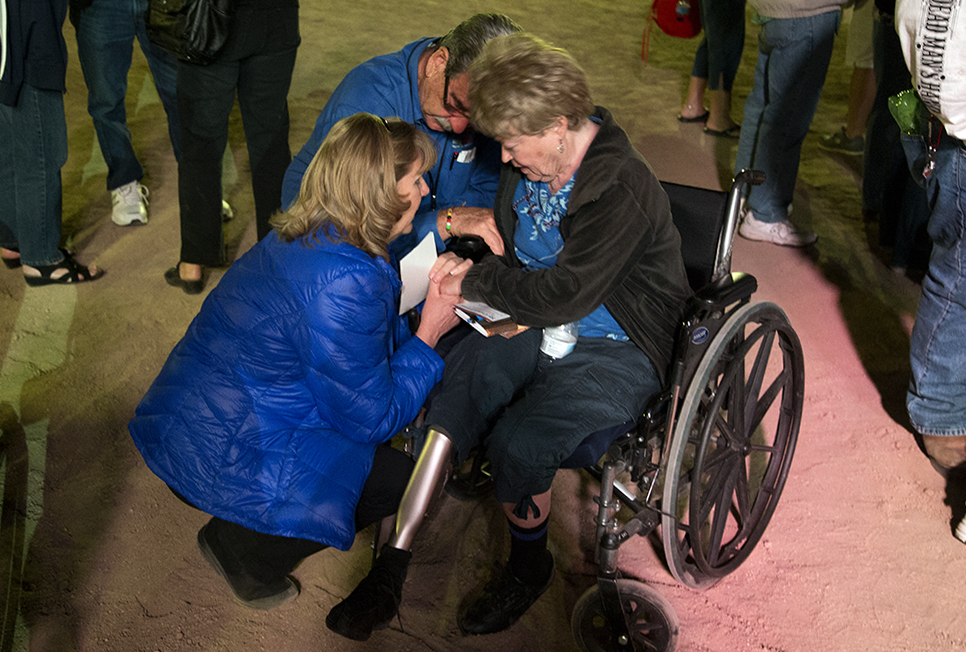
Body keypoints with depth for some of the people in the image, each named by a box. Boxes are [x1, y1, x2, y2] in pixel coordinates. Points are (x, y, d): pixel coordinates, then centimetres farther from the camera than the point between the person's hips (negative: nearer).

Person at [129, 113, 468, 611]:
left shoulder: (307, 236, 3)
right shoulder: (344, 284, -28)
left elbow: (381, 337, 18)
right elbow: (372, 419, -18)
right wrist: (429, 334, -9)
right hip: (218, 458, -10)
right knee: (402, 477, -3)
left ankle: (233, 540, 17)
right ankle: (243, 548, 8)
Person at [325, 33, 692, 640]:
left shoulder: (621, 188, -22)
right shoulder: (528, 167, 3)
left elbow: (563, 295, -25)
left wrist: (472, 283, -13)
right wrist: (467, 273, -3)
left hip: (614, 352, -7)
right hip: (532, 325, 7)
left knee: (518, 441, -29)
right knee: (442, 401, -19)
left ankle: (529, 564, 2)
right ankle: (391, 567, -12)